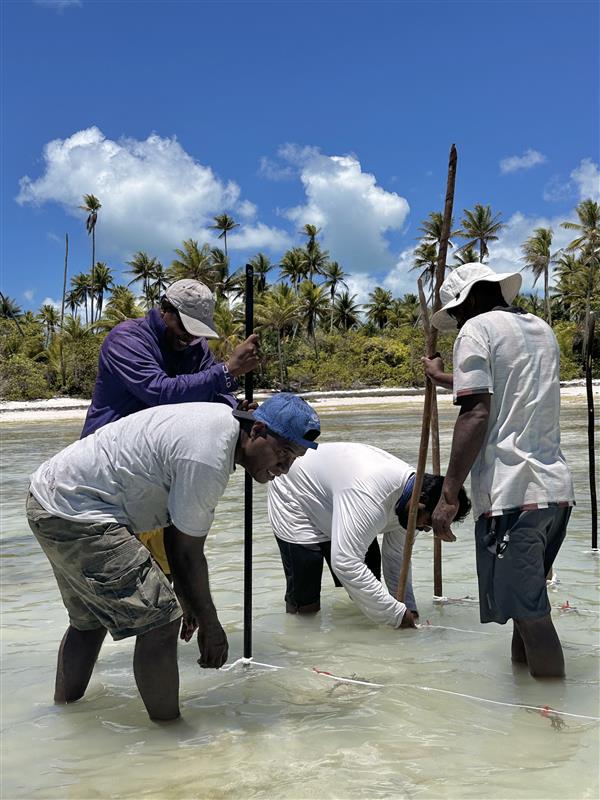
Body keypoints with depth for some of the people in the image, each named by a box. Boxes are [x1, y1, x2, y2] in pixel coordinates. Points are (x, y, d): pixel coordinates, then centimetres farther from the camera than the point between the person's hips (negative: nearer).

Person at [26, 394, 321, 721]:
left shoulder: (223, 421, 6)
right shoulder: (208, 460, -25)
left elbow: (177, 529, 12)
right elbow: (188, 553, -16)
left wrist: (185, 597, 15)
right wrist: (210, 624, -3)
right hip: (74, 513, -11)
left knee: (90, 618, 27)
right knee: (159, 620, -11)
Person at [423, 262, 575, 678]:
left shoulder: (477, 329, -3)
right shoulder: (542, 329, 20)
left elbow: (476, 415, -14)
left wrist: (449, 495, -13)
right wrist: (444, 378, 45)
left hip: (511, 493, -8)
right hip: (557, 489, 8)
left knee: (529, 613, -4)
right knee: (529, 600, 17)